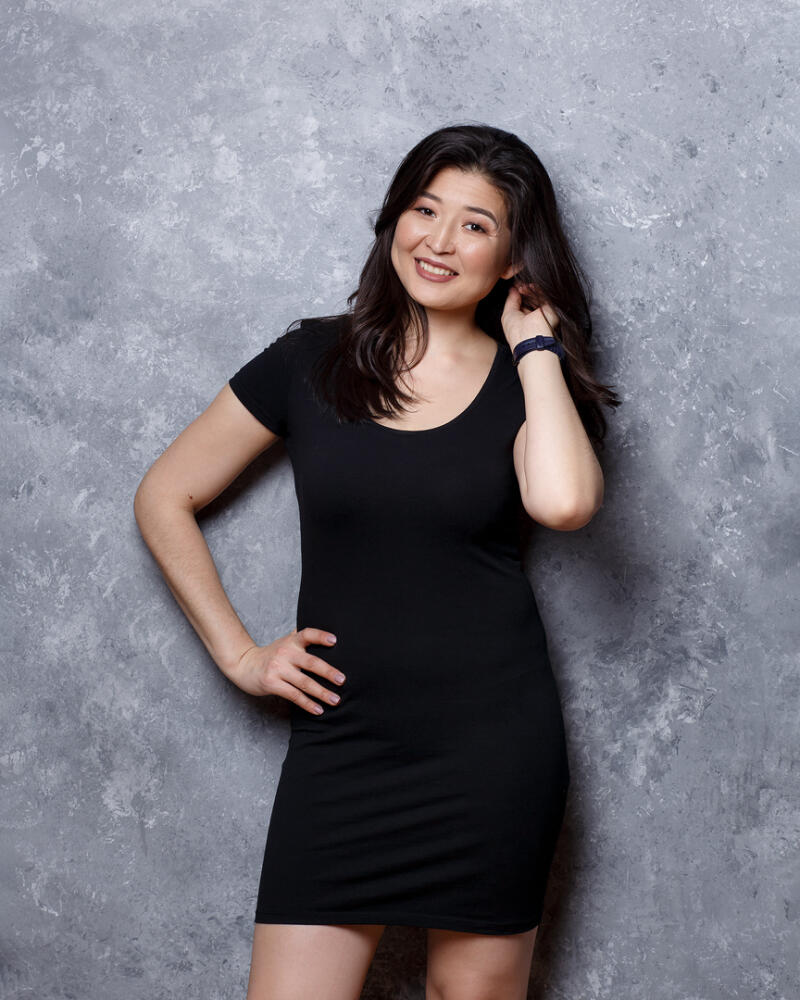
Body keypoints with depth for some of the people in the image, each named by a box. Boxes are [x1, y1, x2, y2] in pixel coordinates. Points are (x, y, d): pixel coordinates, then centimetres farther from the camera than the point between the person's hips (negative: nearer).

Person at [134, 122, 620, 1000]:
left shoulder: (527, 382, 3)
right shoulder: (312, 361, 4)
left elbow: (563, 501, -22)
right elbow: (164, 500, 9)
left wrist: (536, 345, -9)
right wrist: (238, 654, 3)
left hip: (493, 741, 0)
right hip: (341, 740, 1)